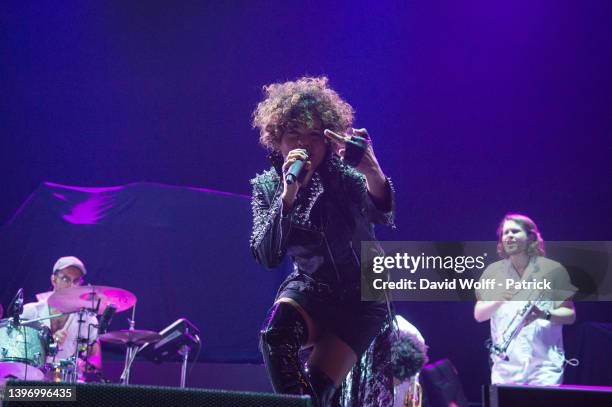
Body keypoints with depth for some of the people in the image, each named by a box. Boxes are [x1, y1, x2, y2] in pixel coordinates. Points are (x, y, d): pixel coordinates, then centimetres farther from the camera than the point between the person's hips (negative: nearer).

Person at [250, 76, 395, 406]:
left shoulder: (345, 175, -18)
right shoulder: (267, 186, -9)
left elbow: (383, 214, -38)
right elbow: (267, 257, -20)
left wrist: (372, 170, -61)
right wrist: (288, 196, -34)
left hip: (361, 297, -2)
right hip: (309, 289, 2)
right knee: (274, 336, -30)